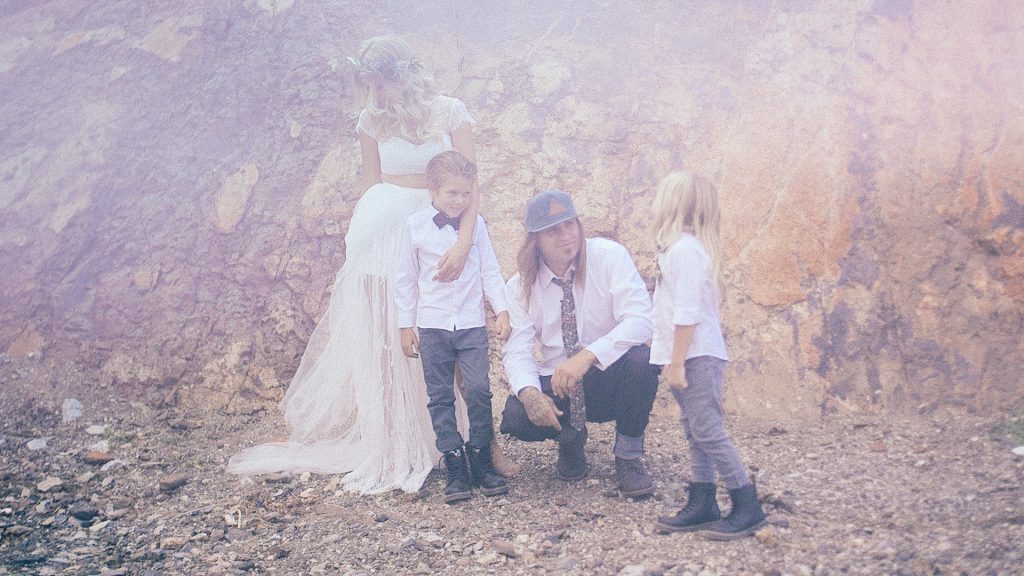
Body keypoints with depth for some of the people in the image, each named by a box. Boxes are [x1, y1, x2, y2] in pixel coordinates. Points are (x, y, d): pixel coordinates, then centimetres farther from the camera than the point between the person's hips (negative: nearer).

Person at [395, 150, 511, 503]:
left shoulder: (476, 224, 2)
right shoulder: (415, 226, -1)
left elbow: (490, 271, 7)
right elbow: (406, 278, 4)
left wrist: (502, 310, -3)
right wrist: (405, 325, 3)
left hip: (472, 323, 1)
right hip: (432, 325, 0)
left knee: (478, 390, -5)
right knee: (440, 397, 3)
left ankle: (481, 460, 9)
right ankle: (455, 467, 10)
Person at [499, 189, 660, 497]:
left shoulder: (609, 256, -13)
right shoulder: (520, 286, -4)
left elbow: (639, 319, -24)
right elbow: (517, 351, -11)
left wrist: (588, 355, -39)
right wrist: (529, 392, -33)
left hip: (612, 377, -1)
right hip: (558, 384, 2)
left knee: (639, 361, -35)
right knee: (515, 416, -27)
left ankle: (628, 457, -9)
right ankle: (571, 437, 10)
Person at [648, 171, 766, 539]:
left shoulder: (685, 248, -16)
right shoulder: (682, 246, 15)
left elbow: (686, 312, -21)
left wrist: (676, 362, -20)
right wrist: (672, 359, 20)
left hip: (697, 356, -10)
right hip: (692, 355, 10)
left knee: (707, 431, -7)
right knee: (695, 431, 12)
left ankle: (747, 507, 0)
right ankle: (702, 504, 18)